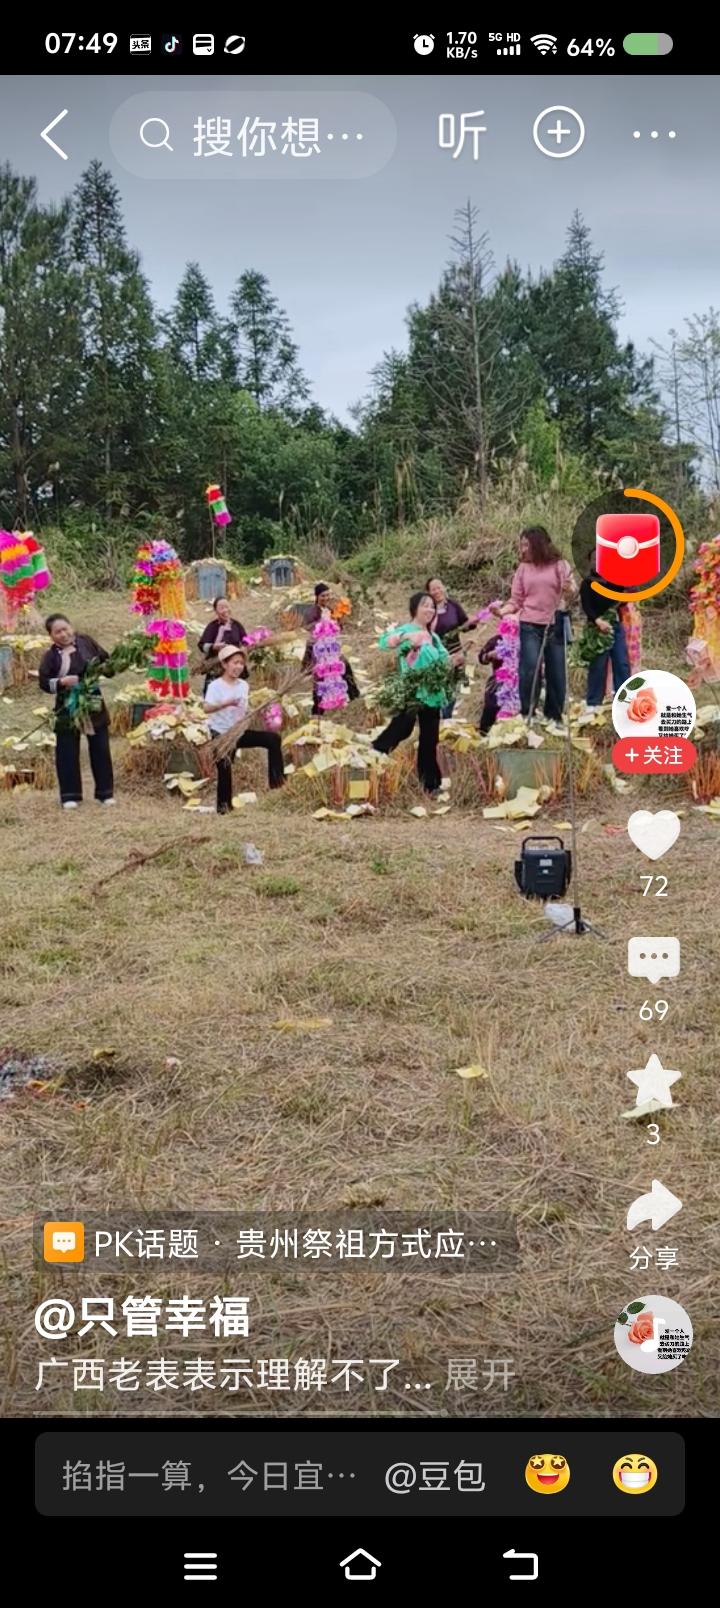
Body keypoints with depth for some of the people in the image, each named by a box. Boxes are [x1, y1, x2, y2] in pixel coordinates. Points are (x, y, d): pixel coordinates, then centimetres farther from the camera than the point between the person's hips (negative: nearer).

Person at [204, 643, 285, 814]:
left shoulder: (243, 685, 5)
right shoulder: (215, 686, -14)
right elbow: (206, 708, -29)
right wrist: (226, 703, -41)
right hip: (221, 734, -5)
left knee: (273, 738, -8)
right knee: (225, 767, -4)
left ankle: (277, 779, -2)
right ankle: (224, 804, 14)